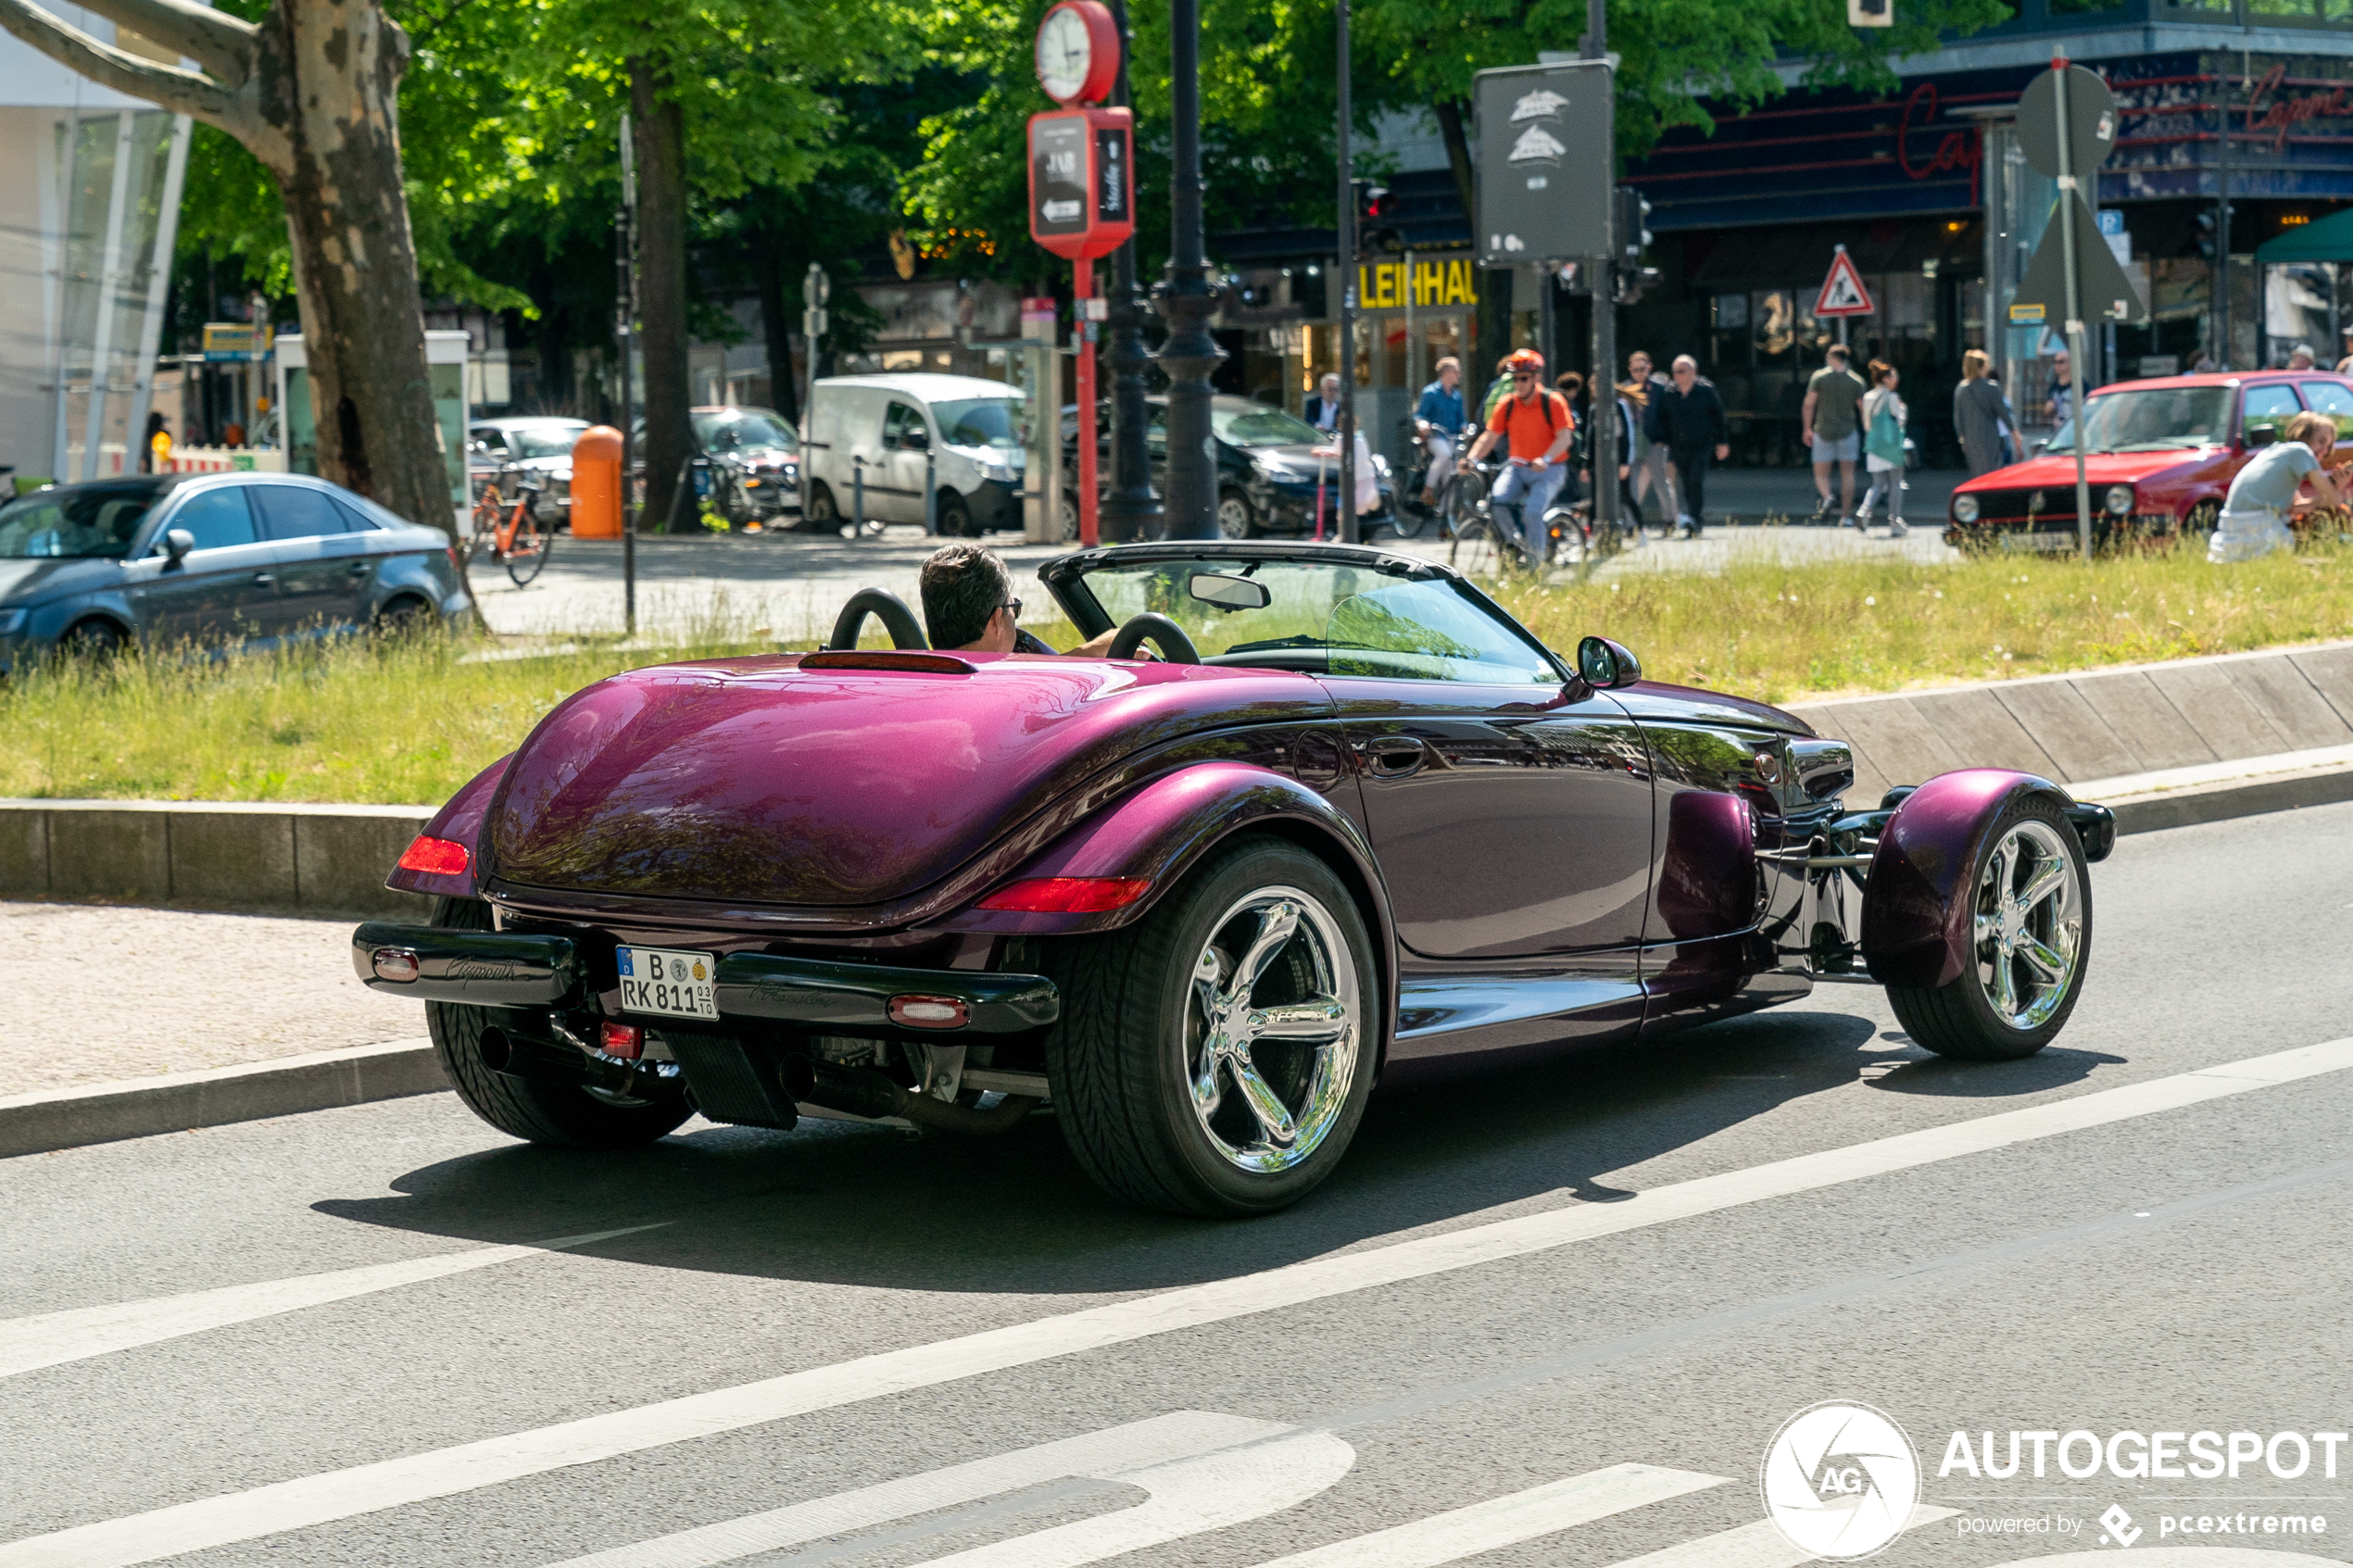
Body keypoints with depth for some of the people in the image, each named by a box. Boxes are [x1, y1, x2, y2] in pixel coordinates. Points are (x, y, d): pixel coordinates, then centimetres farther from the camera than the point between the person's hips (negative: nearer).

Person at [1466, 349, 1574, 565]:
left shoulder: (1552, 402, -8)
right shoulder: (1507, 405, 3)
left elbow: (1565, 437, -15)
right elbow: (1489, 436, 2)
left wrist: (1545, 459, -33)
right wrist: (1471, 459, -16)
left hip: (1549, 469, -4)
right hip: (1517, 468, 4)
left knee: (1533, 511, -26)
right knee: (1497, 501, -24)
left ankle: (1535, 562, -7)